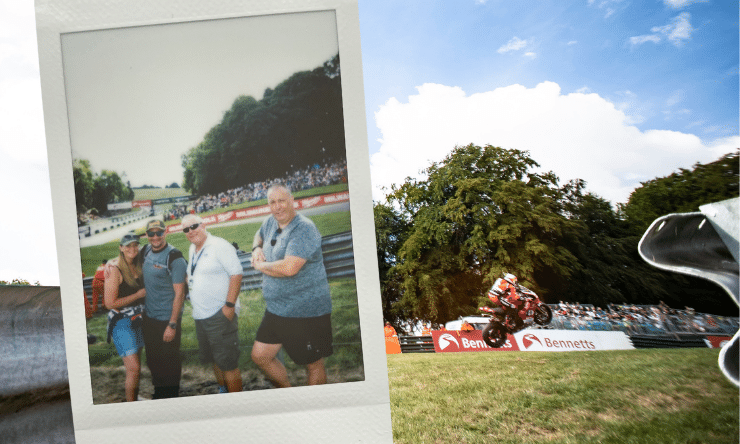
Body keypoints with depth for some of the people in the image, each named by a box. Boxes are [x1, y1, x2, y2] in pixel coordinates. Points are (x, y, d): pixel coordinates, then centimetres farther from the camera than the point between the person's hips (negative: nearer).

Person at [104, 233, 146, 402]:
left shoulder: (138, 268, 7)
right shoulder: (115, 271, -14)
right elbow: (110, 303, -18)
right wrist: (138, 295, -14)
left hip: (138, 321, 7)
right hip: (122, 324, -7)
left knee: (136, 366, 16)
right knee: (133, 368, -8)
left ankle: (135, 398, 31)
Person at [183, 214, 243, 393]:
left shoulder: (219, 246, -12)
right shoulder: (192, 249, 14)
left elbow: (237, 273, -18)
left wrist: (229, 305, -22)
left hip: (220, 314, -9)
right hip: (200, 316, 9)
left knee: (227, 363, -4)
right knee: (213, 359, 20)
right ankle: (223, 391, 38)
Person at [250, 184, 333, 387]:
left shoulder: (304, 229, -21)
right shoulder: (271, 222, 5)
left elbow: (289, 268, -32)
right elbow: (259, 235, 30)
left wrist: (260, 266, -13)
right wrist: (257, 249, 6)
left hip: (306, 312, -8)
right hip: (276, 310, 8)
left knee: (313, 363, 8)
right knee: (259, 356, 15)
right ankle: (287, 390, 37)